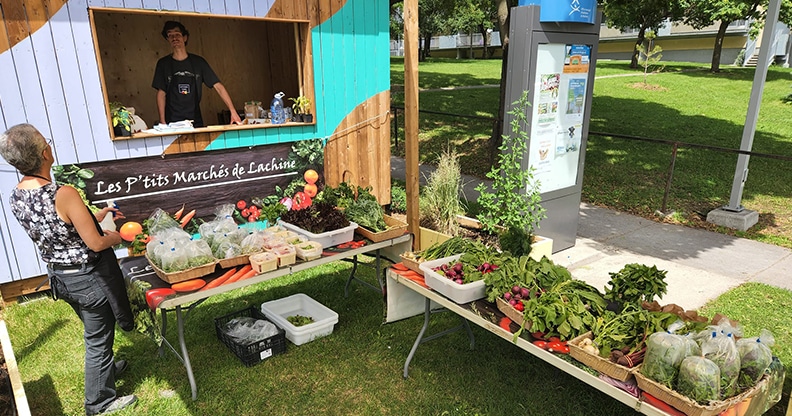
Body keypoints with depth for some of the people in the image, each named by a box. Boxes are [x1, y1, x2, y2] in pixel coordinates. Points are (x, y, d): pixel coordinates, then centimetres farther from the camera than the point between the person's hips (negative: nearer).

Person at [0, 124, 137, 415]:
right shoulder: (63, 194, -29)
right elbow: (96, 243, -25)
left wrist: (97, 217, 15)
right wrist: (117, 236, -4)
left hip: (59, 277, 7)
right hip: (89, 279, -7)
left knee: (93, 330, 29)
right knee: (98, 338, 11)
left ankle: (105, 368, 52)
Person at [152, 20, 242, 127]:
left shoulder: (198, 62, 5)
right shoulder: (163, 63, 5)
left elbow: (218, 87, 2)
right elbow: (161, 94, 5)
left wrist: (233, 111, -8)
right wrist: (162, 122, -6)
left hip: (196, 122, 1)